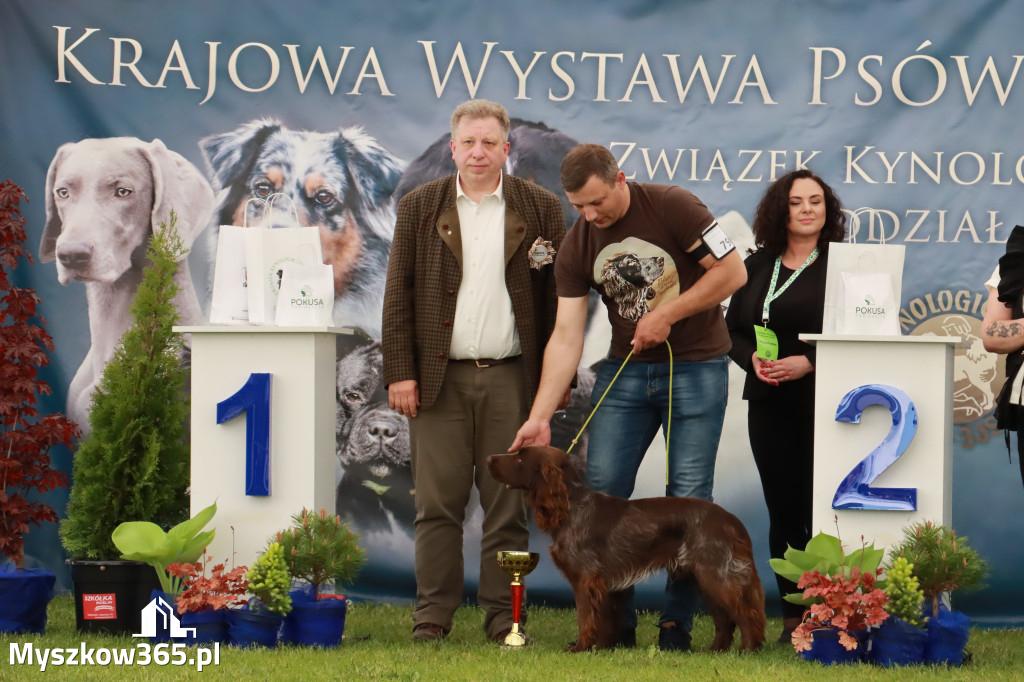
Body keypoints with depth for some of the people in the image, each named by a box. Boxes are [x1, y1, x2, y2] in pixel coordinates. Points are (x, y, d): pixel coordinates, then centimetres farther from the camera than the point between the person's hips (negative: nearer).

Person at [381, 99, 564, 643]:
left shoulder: (540, 209, 7)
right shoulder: (419, 208, 8)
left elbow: (558, 297, 6)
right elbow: (398, 294, 6)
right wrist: (400, 372, -2)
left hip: (512, 377, 0)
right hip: (440, 377, 0)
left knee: (507, 505, 3)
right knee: (437, 504, 0)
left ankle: (504, 617, 10)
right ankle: (433, 616, 6)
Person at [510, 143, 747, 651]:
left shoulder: (672, 207, -13)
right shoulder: (576, 248, -2)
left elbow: (732, 271, -12)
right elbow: (566, 336, -4)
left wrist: (666, 314, -15)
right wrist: (540, 416, -13)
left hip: (696, 366, -4)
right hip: (626, 369, 4)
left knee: (688, 496, -4)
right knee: (600, 489, -3)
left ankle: (677, 624, 4)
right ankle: (615, 621, 6)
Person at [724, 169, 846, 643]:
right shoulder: (758, 265, 13)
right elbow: (732, 329, 15)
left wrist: (809, 363, -18)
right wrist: (752, 358, -5)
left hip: (823, 406, -5)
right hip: (769, 405, 5)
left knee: (820, 511, -9)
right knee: (783, 511, 6)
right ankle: (792, 618, 11)